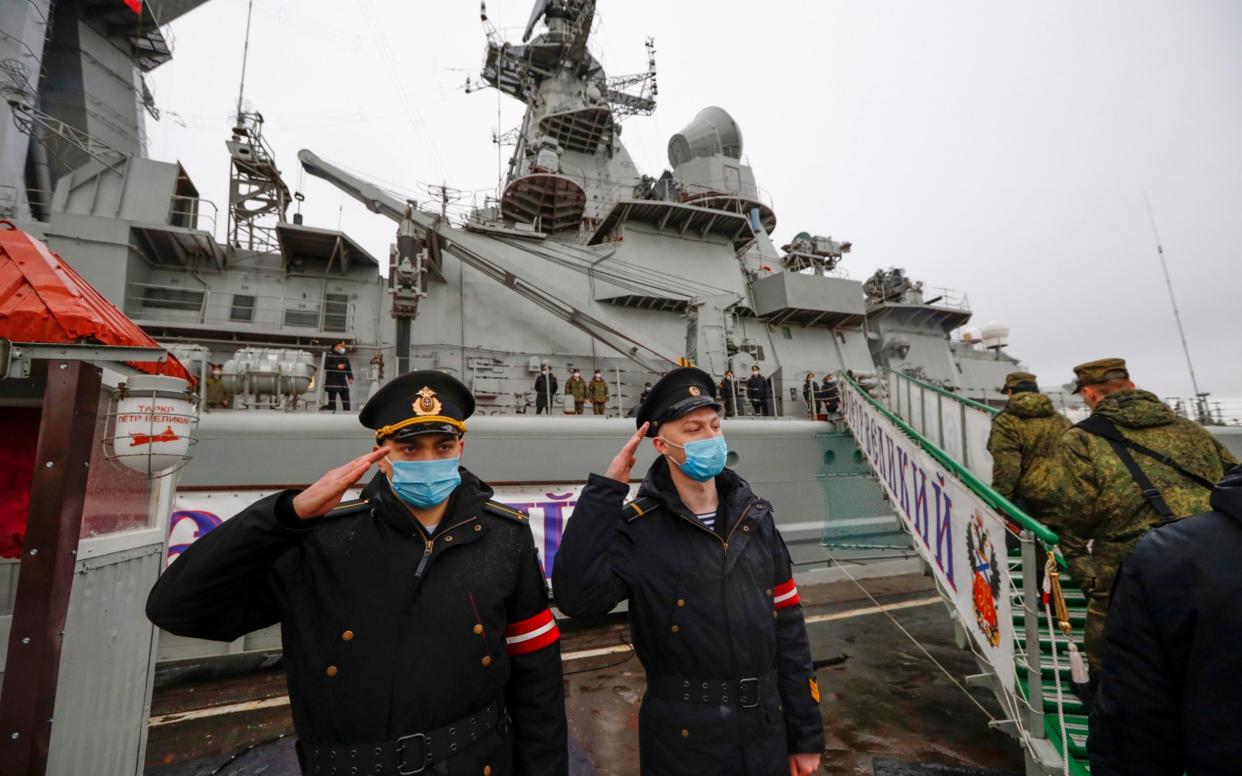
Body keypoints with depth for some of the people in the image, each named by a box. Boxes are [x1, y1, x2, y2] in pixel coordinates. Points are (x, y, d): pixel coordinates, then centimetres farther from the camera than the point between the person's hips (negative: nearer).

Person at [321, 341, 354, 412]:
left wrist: (350, 377, 1)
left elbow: (348, 368, 14)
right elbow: (326, 366, -12)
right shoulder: (330, 356, -1)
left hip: (342, 381, 5)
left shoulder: (345, 357, 15)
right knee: (332, 401, -2)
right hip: (332, 382, -5)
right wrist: (337, 367, -18)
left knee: (346, 400, 0)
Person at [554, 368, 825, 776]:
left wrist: (806, 733, 5)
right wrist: (604, 490, -31)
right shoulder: (638, 528, -17)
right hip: (684, 743, -3)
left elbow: (787, 627, 1)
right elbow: (577, 598, -32)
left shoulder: (754, 516, -3)